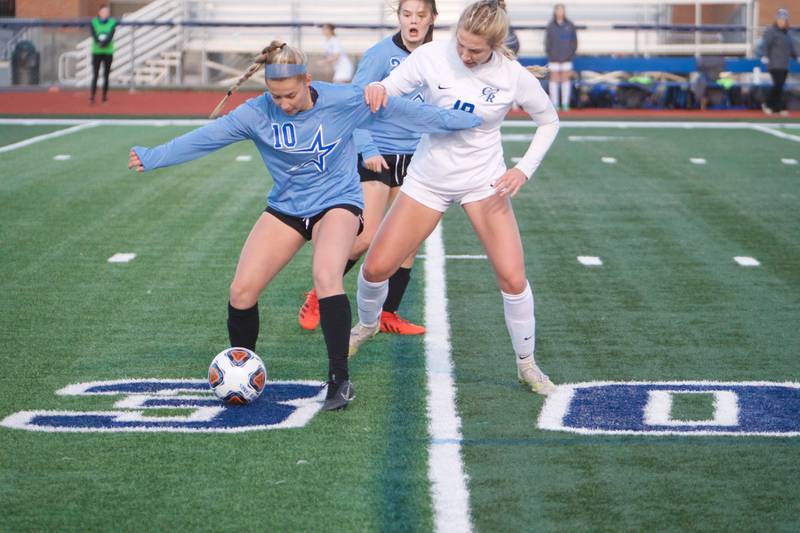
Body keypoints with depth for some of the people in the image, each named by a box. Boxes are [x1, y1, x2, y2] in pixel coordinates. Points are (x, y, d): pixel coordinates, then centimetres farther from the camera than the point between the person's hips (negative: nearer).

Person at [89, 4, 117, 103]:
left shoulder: (112, 22, 3)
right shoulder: (94, 22, 3)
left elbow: (111, 35, -10)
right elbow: (94, 35, -10)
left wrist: (105, 42, -27)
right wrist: (100, 42, -28)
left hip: (108, 52, 1)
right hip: (96, 52, -1)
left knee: (106, 75, 3)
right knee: (95, 75, -6)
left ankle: (105, 96, 8)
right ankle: (92, 96, -10)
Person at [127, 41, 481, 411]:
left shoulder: (343, 102, -17)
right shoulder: (257, 114, -13)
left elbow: (397, 110, -9)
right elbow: (205, 137, -11)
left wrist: (463, 120, -5)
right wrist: (151, 158, -15)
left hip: (337, 203, -3)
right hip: (285, 208, 3)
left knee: (326, 277, -32)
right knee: (242, 291, -8)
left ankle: (339, 380, -24)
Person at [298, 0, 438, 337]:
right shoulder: (381, 54, -11)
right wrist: (368, 150, -16)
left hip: (413, 158, 5)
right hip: (377, 156, -5)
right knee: (367, 237, -10)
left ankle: (389, 315, 14)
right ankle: (317, 297, 10)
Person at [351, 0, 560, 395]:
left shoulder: (514, 77, -15)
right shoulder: (432, 56, -16)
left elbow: (549, 121, 1)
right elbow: (387, 92, -8)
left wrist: (524, 169, -11)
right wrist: (376, 91, -33)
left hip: (484, 182, -1)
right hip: (428, 180, 1)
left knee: (512, 277, -14)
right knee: (375, 268, 1)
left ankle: (527, 364, 8)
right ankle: (367, 325, 35)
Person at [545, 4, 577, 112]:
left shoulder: (570, 25, 3)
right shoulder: (551, 26, 1)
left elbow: (574, 40, 5)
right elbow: (547, 41, 3)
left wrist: (572, 52, -4)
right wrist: (549, 53, -7)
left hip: (566, 57, 1)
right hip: (554, 57, -1)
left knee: (566, 78, 3)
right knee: (554, 78, 1)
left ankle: (565, 103, 7)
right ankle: (554, 103, 5)